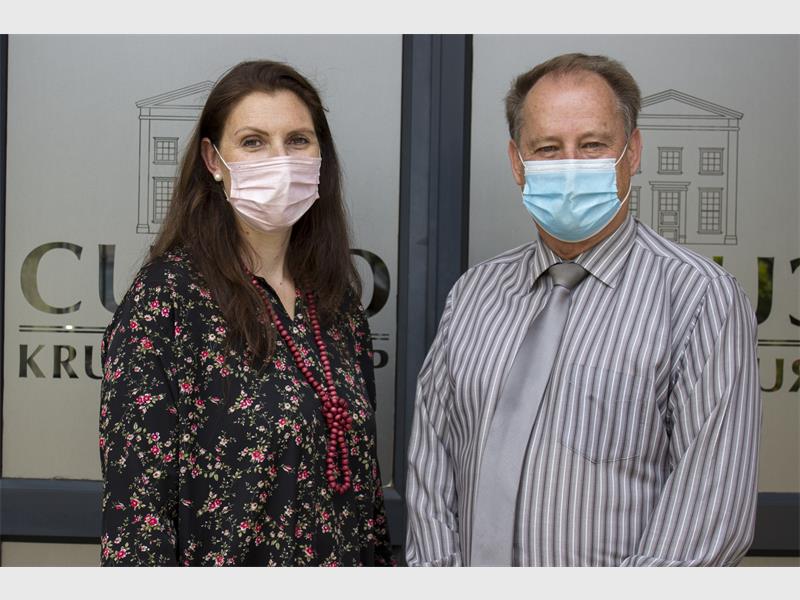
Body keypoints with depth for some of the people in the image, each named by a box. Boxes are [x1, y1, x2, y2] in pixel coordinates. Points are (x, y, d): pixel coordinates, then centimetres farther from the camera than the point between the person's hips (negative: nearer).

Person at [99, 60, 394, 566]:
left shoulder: (338, 298, 2)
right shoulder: (168, 297, -16)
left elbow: (358, 464, 8)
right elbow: (136, 501, -18)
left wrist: (379, 555, 5)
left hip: (346, 555, 5)